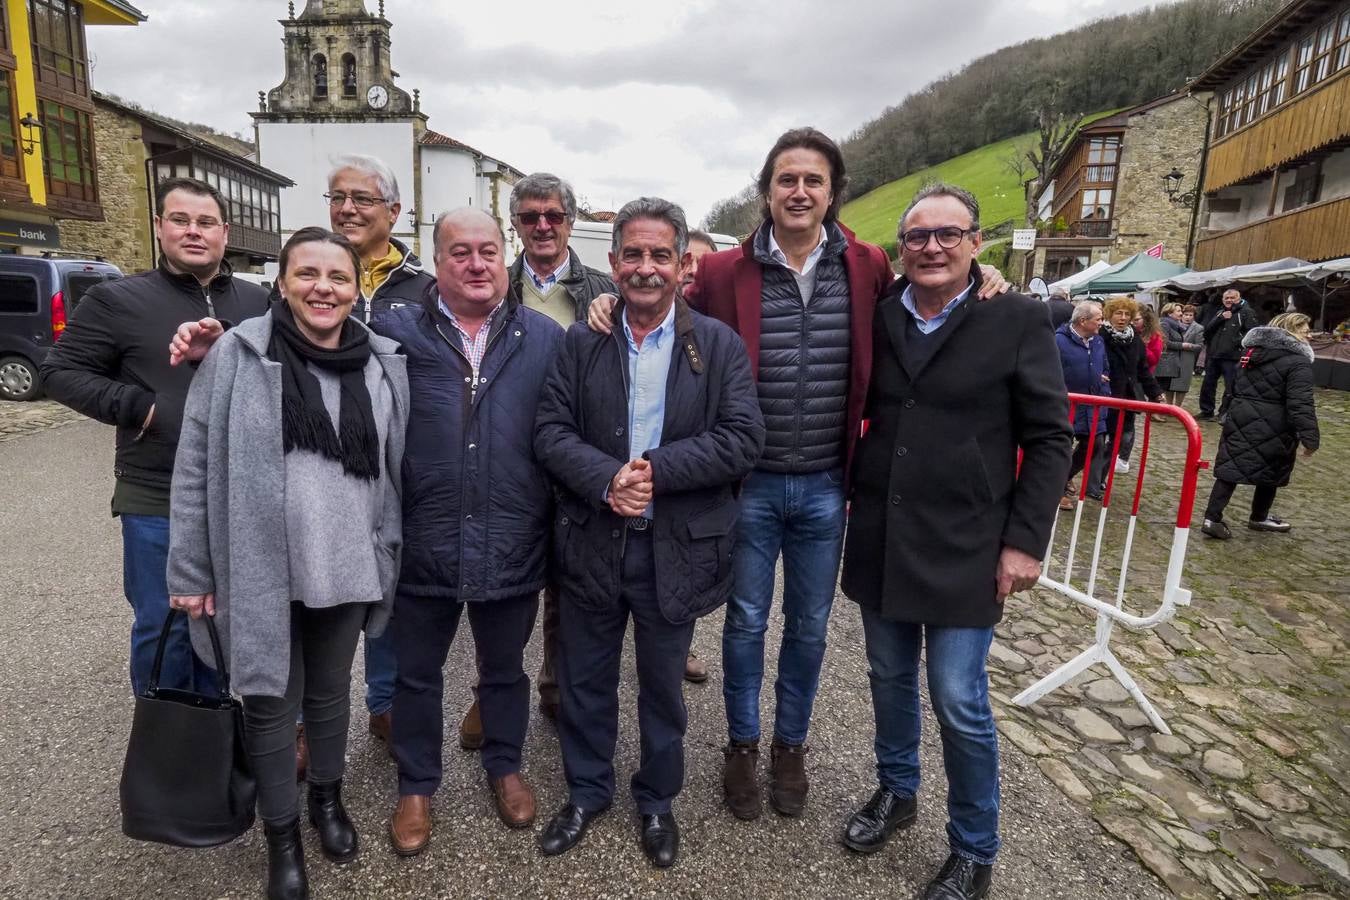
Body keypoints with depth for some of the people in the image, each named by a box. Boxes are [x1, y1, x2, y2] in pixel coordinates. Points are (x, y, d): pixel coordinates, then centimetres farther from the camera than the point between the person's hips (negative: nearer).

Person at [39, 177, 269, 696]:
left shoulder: (256, 302, 7)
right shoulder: (119, 300, -3)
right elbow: (60, 372, 0)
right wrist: (137, 406, -14)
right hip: (157, 503, -3)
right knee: (163, 629, 7)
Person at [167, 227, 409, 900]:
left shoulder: (384, 364, 0)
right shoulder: (236, 355, -8)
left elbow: (394, 469, 6)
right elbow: (196, 467, -6)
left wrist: (387, 554, 7)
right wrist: (189, 571, -5)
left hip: (346, 567, 2)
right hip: (261, 569, -2)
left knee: (331, 690, 20)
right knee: (270, 701, 12)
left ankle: (328, 798, 44)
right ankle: (281, 835, 34)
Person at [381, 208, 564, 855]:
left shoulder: (546, 339, -2)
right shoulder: (394, 333, -2)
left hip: (513, 548, 1)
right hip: (423, 547, 0)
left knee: (505, 669, 21)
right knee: (416, 673, 18)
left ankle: (505, 767, 45)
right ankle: (416, 786, 41)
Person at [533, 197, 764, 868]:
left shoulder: (720, 345, -4)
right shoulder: (581, 343, 1)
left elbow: (742, 440, -12)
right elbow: (551, 432, -5)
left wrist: (655, 470, -21)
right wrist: (606, 480, -22)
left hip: (676, 548, -1)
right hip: (591, 543, 2)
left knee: (662, 686, 18)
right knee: (585, 681, 18)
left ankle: (657, 800, 42)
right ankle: (587, 791, 43)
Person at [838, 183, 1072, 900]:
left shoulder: (1019, 319, -5)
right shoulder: (876, 315, 3)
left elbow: (1049, 438, -4)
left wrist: (1025, 541, -9)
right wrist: (849, 499, 3)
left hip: (963, 547, -3)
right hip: (879, 539, 4)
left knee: (959, 702, 3)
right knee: (890, 678, 17)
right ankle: (896, 791, 41)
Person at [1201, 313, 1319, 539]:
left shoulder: (1253, 350, 11)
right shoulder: (1297, 360, -13)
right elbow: (1301, 403, -19)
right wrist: (1310, 437, -17)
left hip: (1240, 418, 6)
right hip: (1272, 427, -6)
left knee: (1230, 468, 5)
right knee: (1270, 471, 15)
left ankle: (1212, 518, -3)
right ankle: (1259, 518, 30)